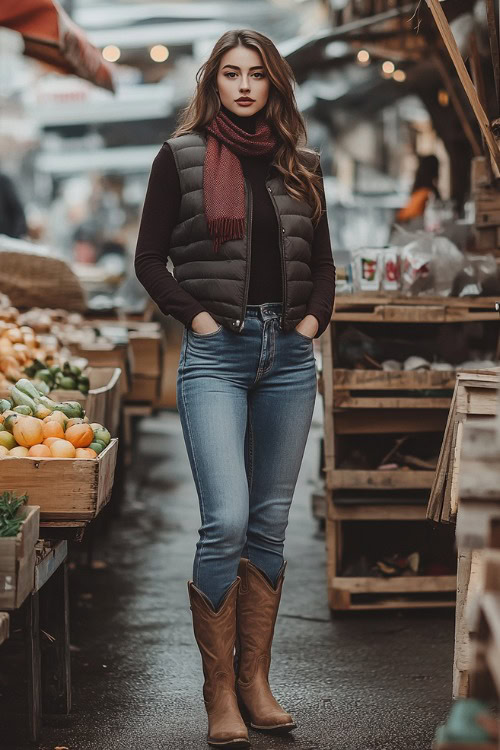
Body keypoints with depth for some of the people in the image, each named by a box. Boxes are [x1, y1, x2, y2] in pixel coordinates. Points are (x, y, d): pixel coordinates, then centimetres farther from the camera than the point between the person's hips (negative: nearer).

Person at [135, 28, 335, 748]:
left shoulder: (299, 164, 13)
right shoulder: (181, 157, 3)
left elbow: (322, 258, 20)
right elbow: (150, 258, 3)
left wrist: (315, 315, 4)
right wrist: (196, 315, -7)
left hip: (289, 353, 4)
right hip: (216, 354, -4)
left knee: (270, 523, 7)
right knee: (226, 521, -14)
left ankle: (255, 678, 17)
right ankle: (219, 690, -2)